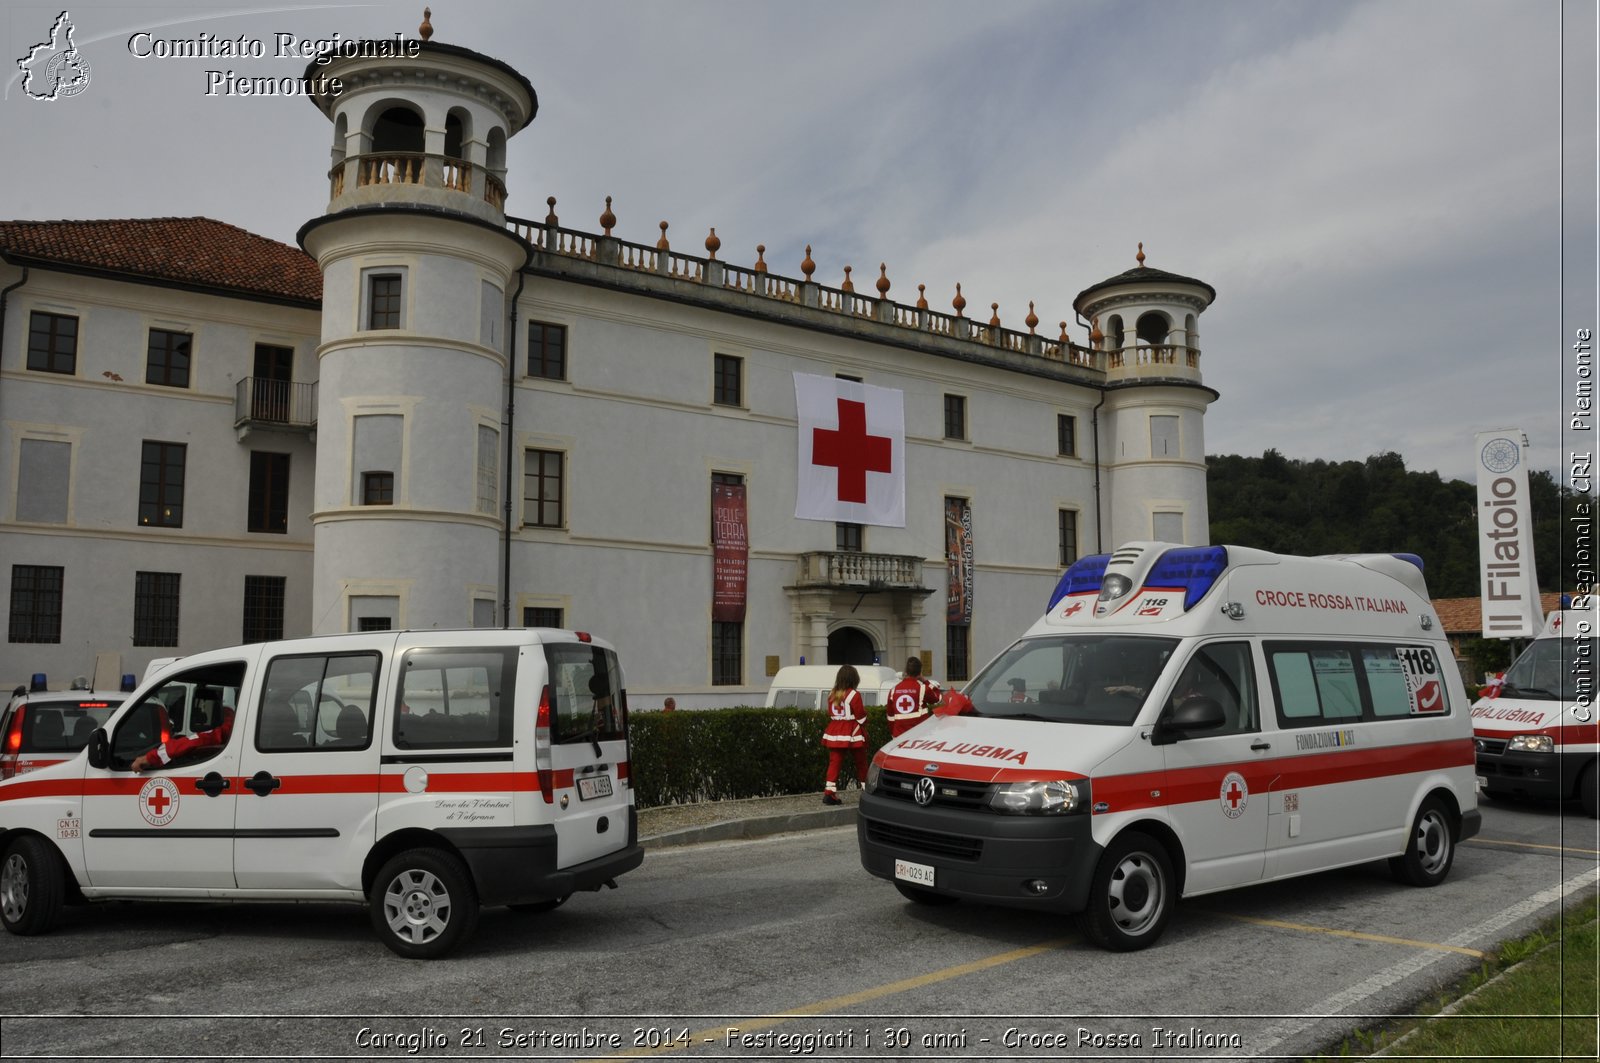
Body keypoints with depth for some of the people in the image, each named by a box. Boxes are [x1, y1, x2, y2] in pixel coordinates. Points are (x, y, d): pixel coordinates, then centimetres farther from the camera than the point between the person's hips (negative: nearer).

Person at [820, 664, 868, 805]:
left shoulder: (832, 694, 7)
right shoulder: (854, 694, -11)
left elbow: (830, 714, 13)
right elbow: (861, 716, -10)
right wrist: (864, 709, 9)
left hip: (835, 732, 5)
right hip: (852, 733, -5)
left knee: (834, 761, 2)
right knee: (861, 761, 11)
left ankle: (829, 792, -8)